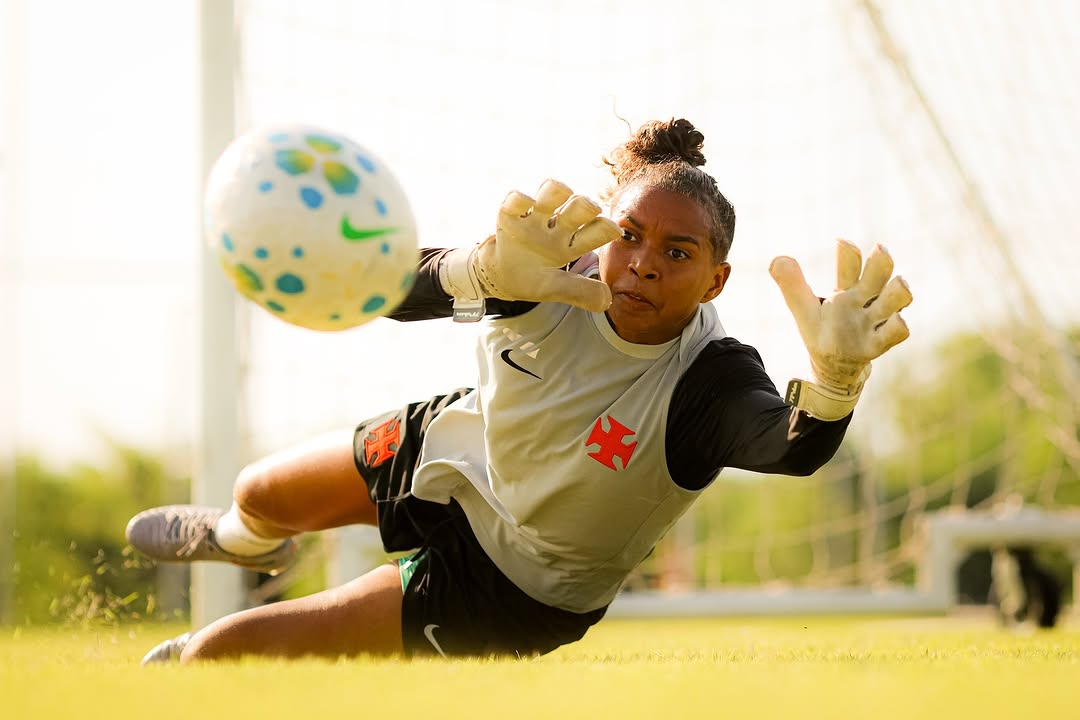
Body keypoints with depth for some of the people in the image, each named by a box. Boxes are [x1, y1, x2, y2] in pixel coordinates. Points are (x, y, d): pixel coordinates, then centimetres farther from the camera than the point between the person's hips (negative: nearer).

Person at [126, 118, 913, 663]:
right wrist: (487, 269, -61)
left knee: (219, 656, -1)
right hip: (452, 450, 4)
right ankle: (247, 539, 72)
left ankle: (186, 663, 38)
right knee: (260, 494, 32)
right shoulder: (558, 272, -27)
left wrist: (836, 381, -85)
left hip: (511, 587, -4)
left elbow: (791, 444, -60)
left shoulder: (707, 383, -38)